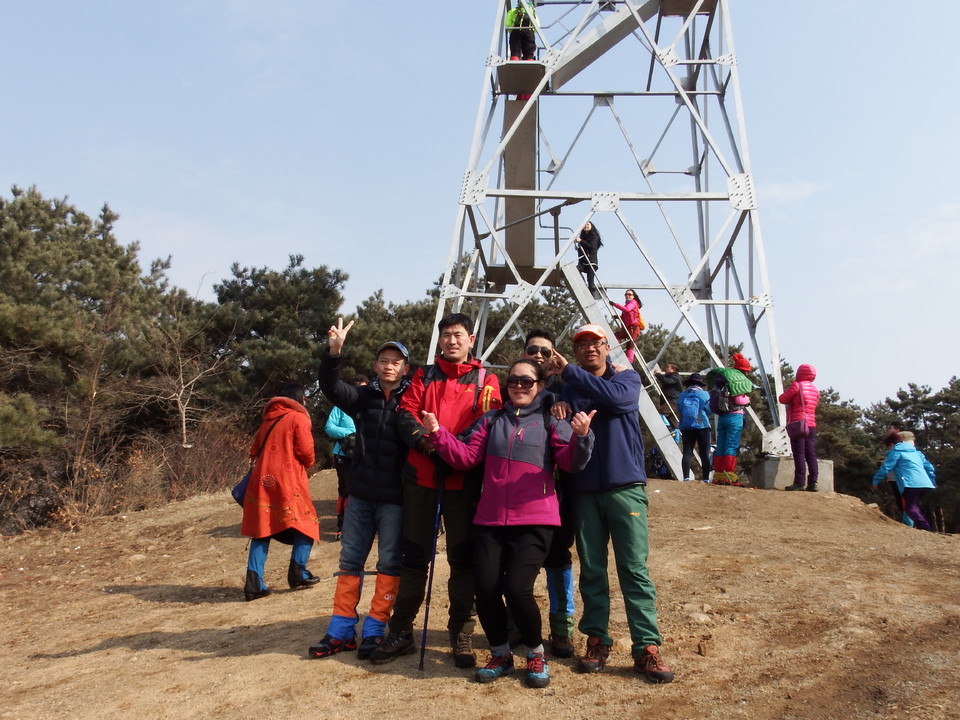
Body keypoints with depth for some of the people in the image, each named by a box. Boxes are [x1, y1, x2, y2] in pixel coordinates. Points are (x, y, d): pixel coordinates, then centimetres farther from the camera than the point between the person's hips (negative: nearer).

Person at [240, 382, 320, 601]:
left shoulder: (268, 419, 17)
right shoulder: (298, 418, -1)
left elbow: (254, 450, 16)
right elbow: (306, 451, -9)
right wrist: (308, 463, 12)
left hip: (261, 479, 6)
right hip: (288, 479, -6)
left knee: (262, 528, 8)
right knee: (305, 522, 9)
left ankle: (254, 582, 1)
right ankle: (298, 573, 3)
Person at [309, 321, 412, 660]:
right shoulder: (363, 396, 5)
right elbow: (331, 387, -9)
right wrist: (334, 351, -23)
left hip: (395, 497, -3)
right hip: (361, 493, 4)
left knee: (390, 563, 4)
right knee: (350, 560, 10)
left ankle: (374, 629, 17)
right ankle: (341, 630, 20)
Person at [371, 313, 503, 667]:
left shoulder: (485, 380, 8)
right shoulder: (424, 375, 15)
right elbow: (406, 412, 5)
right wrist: (425, 441, -14)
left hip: (462, 478, -2)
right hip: (421, 474, 2)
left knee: (462, 556, 3)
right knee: (414, 554, 8)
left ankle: (461, 635, 15)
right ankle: (401, 632, 18)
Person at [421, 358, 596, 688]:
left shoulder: (551, 422, 6)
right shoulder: (492, 420, 14)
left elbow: (571, 462, -7)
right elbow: (466, 457, 6)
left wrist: (581, 436, -27)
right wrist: (437, 433, -8)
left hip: (534, 520, -3)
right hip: (490, 519, 3)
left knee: (517, 588, -15)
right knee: (485, 589, -5)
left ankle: (535, 654, 13)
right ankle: (500, 654, 22)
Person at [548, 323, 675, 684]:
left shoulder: (627, 378, 4)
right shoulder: (568, 389, 10)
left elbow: (616, 397, -20)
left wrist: (569, 371, -21)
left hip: (626, 487, -2)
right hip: (585, 491, 2)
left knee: (634, 569, -3)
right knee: (592, 570, 8)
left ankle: (646, 647, 3)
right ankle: (597, 640, 19)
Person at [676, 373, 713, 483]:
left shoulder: (682, 395, 7)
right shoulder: (704, 394, -3)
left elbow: (679, 412, 10)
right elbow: (710, 411, -2)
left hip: (686, 427, 3)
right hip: (702, 426, -2)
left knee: (687, 453, 0)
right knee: (704, 454, 3)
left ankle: (686, 477, -11)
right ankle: (706, 478, 1)